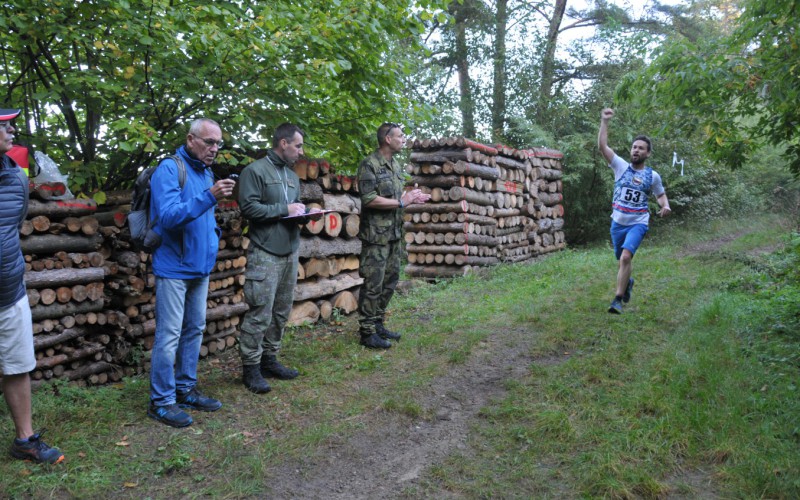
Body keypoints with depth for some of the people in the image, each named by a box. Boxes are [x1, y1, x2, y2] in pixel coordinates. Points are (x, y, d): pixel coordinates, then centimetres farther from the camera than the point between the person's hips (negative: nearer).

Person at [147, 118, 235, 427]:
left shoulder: (206, 173, 13)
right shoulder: (169, 169, -12)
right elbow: (169, 216, -25)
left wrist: (213, 235, 9)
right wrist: (209, 197, -33)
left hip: (200, 267, 9)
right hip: (174, 267, -8)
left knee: (194, 330, 15)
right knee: (169, 335, -4)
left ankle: (185, 389, 27)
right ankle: (161, 401, 7)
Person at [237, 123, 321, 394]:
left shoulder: (292, 176, 19)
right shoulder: (255, 171, -5)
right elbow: (248, 207, -15)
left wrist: (306, 214, 3)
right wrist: (285, 209, -12)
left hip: (290, 251, 8)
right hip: (265, 253, -8)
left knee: (281, 311, 10)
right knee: (260, 313, -6)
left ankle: (269, 359, 22)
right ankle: (251, 367, 5)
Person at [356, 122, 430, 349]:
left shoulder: (396, 165, 14)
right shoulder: (369, 164, -11)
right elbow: (369, 199, -20)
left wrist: (412, 197, 2)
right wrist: (401, 202, -15)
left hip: (394, 234, 9)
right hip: (376, 235, -9)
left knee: (389, 282, 14)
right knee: (373, 285, -3)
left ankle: (377, 324, 26)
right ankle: (367, 332, 6)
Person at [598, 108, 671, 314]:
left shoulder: (653, 176, 0)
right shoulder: (621, 166, -1)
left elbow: (660, 195, 15)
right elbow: (602, 146, -9)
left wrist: (666, 206, -7)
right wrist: (605, 122, -14)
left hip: (638, 224, -2)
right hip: (617, 223, 2)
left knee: (625, 257, -24)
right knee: (622, 260, 17)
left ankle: (618, 299, -19)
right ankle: (628, 282, 50)